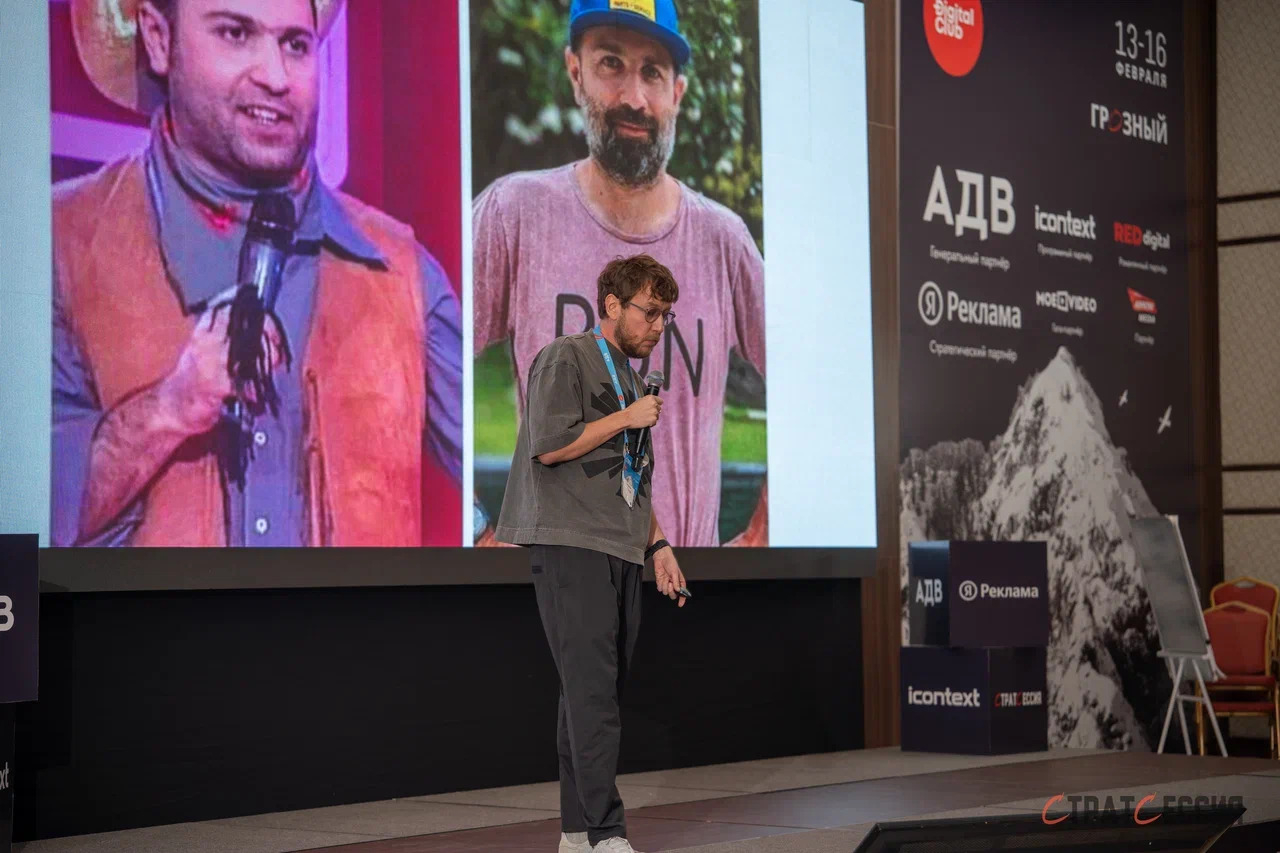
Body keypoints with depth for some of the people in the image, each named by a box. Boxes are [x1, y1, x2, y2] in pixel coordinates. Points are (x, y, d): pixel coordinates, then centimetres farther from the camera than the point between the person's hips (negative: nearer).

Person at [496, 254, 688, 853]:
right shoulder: (565, 359, -3)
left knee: (596, 689, 7)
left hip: (621, 553, 8)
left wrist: (658, 544, 18)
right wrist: (626, 419, -9)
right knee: (591, 687, -15)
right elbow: (549, 445, -14)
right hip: (570, 545, -8)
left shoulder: (630, 376, 23)